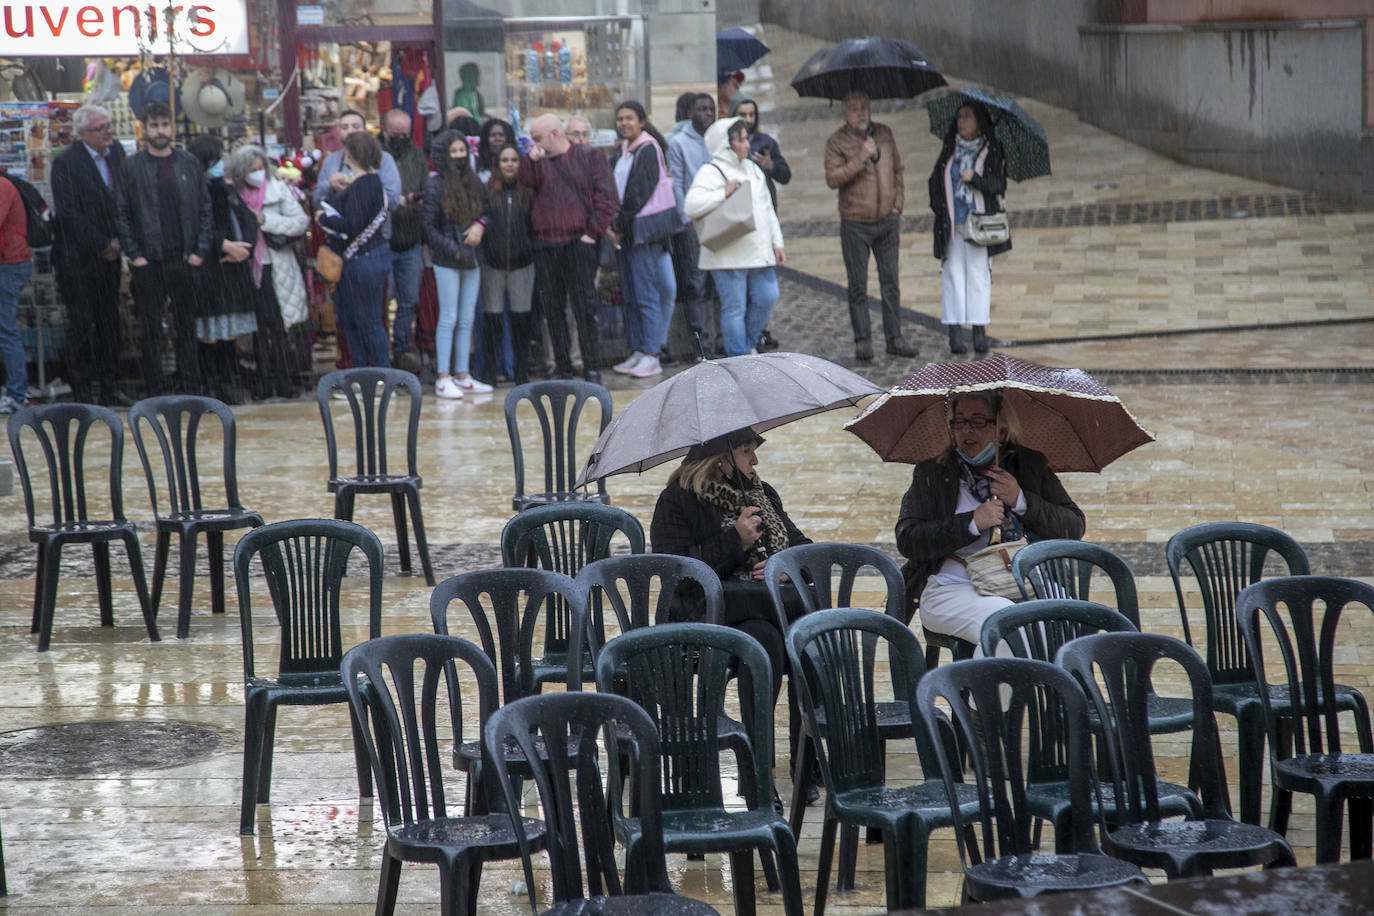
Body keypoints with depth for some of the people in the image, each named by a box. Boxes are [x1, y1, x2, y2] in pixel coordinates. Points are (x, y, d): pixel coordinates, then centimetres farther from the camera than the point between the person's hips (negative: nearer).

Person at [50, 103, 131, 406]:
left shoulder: (117, 152, 6)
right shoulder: (66, 162, -12)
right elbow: (68, 213, -15)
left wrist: (117, 240, -1)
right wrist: (102, 245, -13)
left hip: (108, 256, 6)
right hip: (79, 258, -6)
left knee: (109, 323, 10)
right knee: (81, 325, -1)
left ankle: (109, 389, 17)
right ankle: (83, 391, 6)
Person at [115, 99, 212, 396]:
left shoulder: (190, 163, 8)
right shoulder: (131, 166, 1)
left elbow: (205, 209, 8)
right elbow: (121, 214, 1)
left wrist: (200, 251, 0)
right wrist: (133, 254, -6)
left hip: (184, 260, 2)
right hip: (148, 261, -2)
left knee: (187, 327, 7)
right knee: (150, 330, 3)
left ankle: (192, 390, 12)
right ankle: (154, 393, 8)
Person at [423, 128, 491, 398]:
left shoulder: (473, 182, 10)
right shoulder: (435, 185, -5)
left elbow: (486, 211, 17)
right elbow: (430, 227, -6)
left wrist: (480, 225, -6)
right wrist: (454, 251, -12)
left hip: (471, 259, 5)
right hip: (447, 262, -5)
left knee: (467, 320, 7)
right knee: (449, 318, -4)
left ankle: (462, 376, 12)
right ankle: (443, 378, -1)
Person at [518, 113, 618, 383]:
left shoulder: (589, 157, 6)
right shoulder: (539, 162, 17)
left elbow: (607, 199, -1)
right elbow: (526, 182, -4)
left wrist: (592, 232, -7)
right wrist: (531, 160, -19)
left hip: (579, 243, -4)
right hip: (545, 246, 4)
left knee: (584, 306, -6)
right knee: (552, 308, 4)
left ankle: (592, 368, -2)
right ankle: (562, 368, 11)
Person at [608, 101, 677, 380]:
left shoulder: (648, 150, -11)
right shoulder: (623, 152, 15)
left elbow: (639, 193, -16)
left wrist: (619, 225, -13)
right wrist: (616, 226, 5)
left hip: (644, 228, -9)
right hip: (626, 231, 9)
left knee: (647, 294, -8)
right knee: (631, 295, 10)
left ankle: (651, 356, -6)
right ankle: (638, 351, 14)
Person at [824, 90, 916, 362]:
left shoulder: (884, 134, 8)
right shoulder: (837, 142, -5)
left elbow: (897, 170, 18)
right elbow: (832, 178, -16)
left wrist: (898, 204, 10)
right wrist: (860, 159, -24)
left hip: (887, 221, 3)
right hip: (855, 224, -3)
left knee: (891, 283, 5)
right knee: (858, 287, 0)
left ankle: (894, 338, 11)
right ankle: (863, 341, 6)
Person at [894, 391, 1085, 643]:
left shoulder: (1031, 465, 15)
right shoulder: (932, 473, 10)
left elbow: (1074, 529, 10)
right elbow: (906, 541, -1)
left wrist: (1021, 501, -4)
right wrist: (972, 523, -10)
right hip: (951, 591, -2)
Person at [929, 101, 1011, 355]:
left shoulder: (991, 151, 2)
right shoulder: (950, 149, 11)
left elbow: (999, 185, -4)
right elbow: (936, 179, 14)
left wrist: (975, 179, -19)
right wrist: (938, 206, 1)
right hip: (951, 224, 2)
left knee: (979, 274, -3)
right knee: (953, 274, -2)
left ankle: (980, 332, -1)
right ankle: (955, 333, -3)